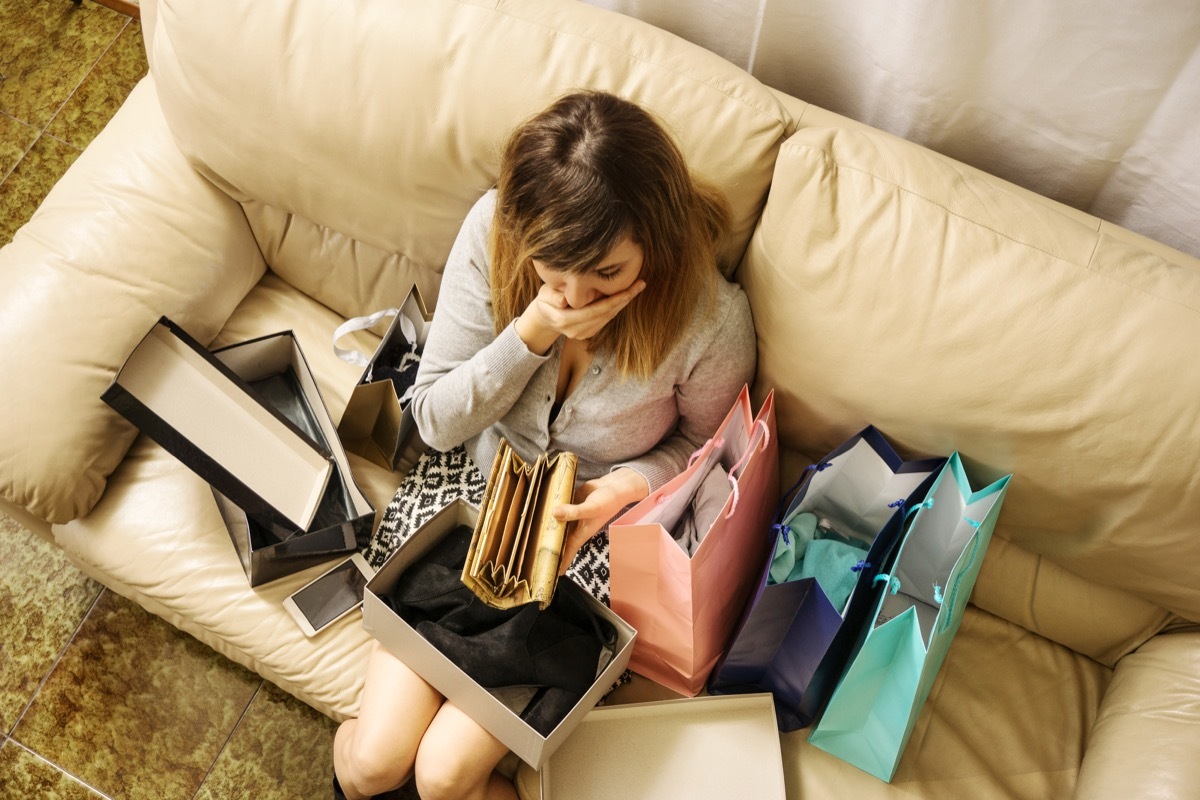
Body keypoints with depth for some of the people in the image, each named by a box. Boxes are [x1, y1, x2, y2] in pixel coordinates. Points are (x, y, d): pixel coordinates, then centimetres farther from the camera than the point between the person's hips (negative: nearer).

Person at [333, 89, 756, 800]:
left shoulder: (713, 319, -26)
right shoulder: (492, 232, -21)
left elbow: (702, 445, -3)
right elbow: (434, 422, -14)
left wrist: (632, 482, -24)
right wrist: (533, 335, -30)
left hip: (595, 529, -1)